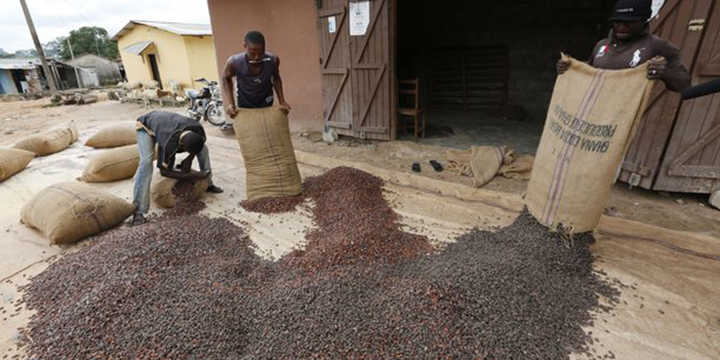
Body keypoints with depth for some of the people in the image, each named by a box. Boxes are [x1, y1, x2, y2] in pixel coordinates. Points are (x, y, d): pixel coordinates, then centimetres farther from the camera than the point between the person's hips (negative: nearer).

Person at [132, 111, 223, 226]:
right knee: (146, 162, -29)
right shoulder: (169, 144, -45)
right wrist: (195, 176, -34)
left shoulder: (198, 130, -32)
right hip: (146, 125, -5)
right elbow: (164, 171, -30)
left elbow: (197, 145, -6)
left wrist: (189, 160, -21)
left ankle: (208, 184, 12)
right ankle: (138, 210, -26)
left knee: (203, 149, -4)